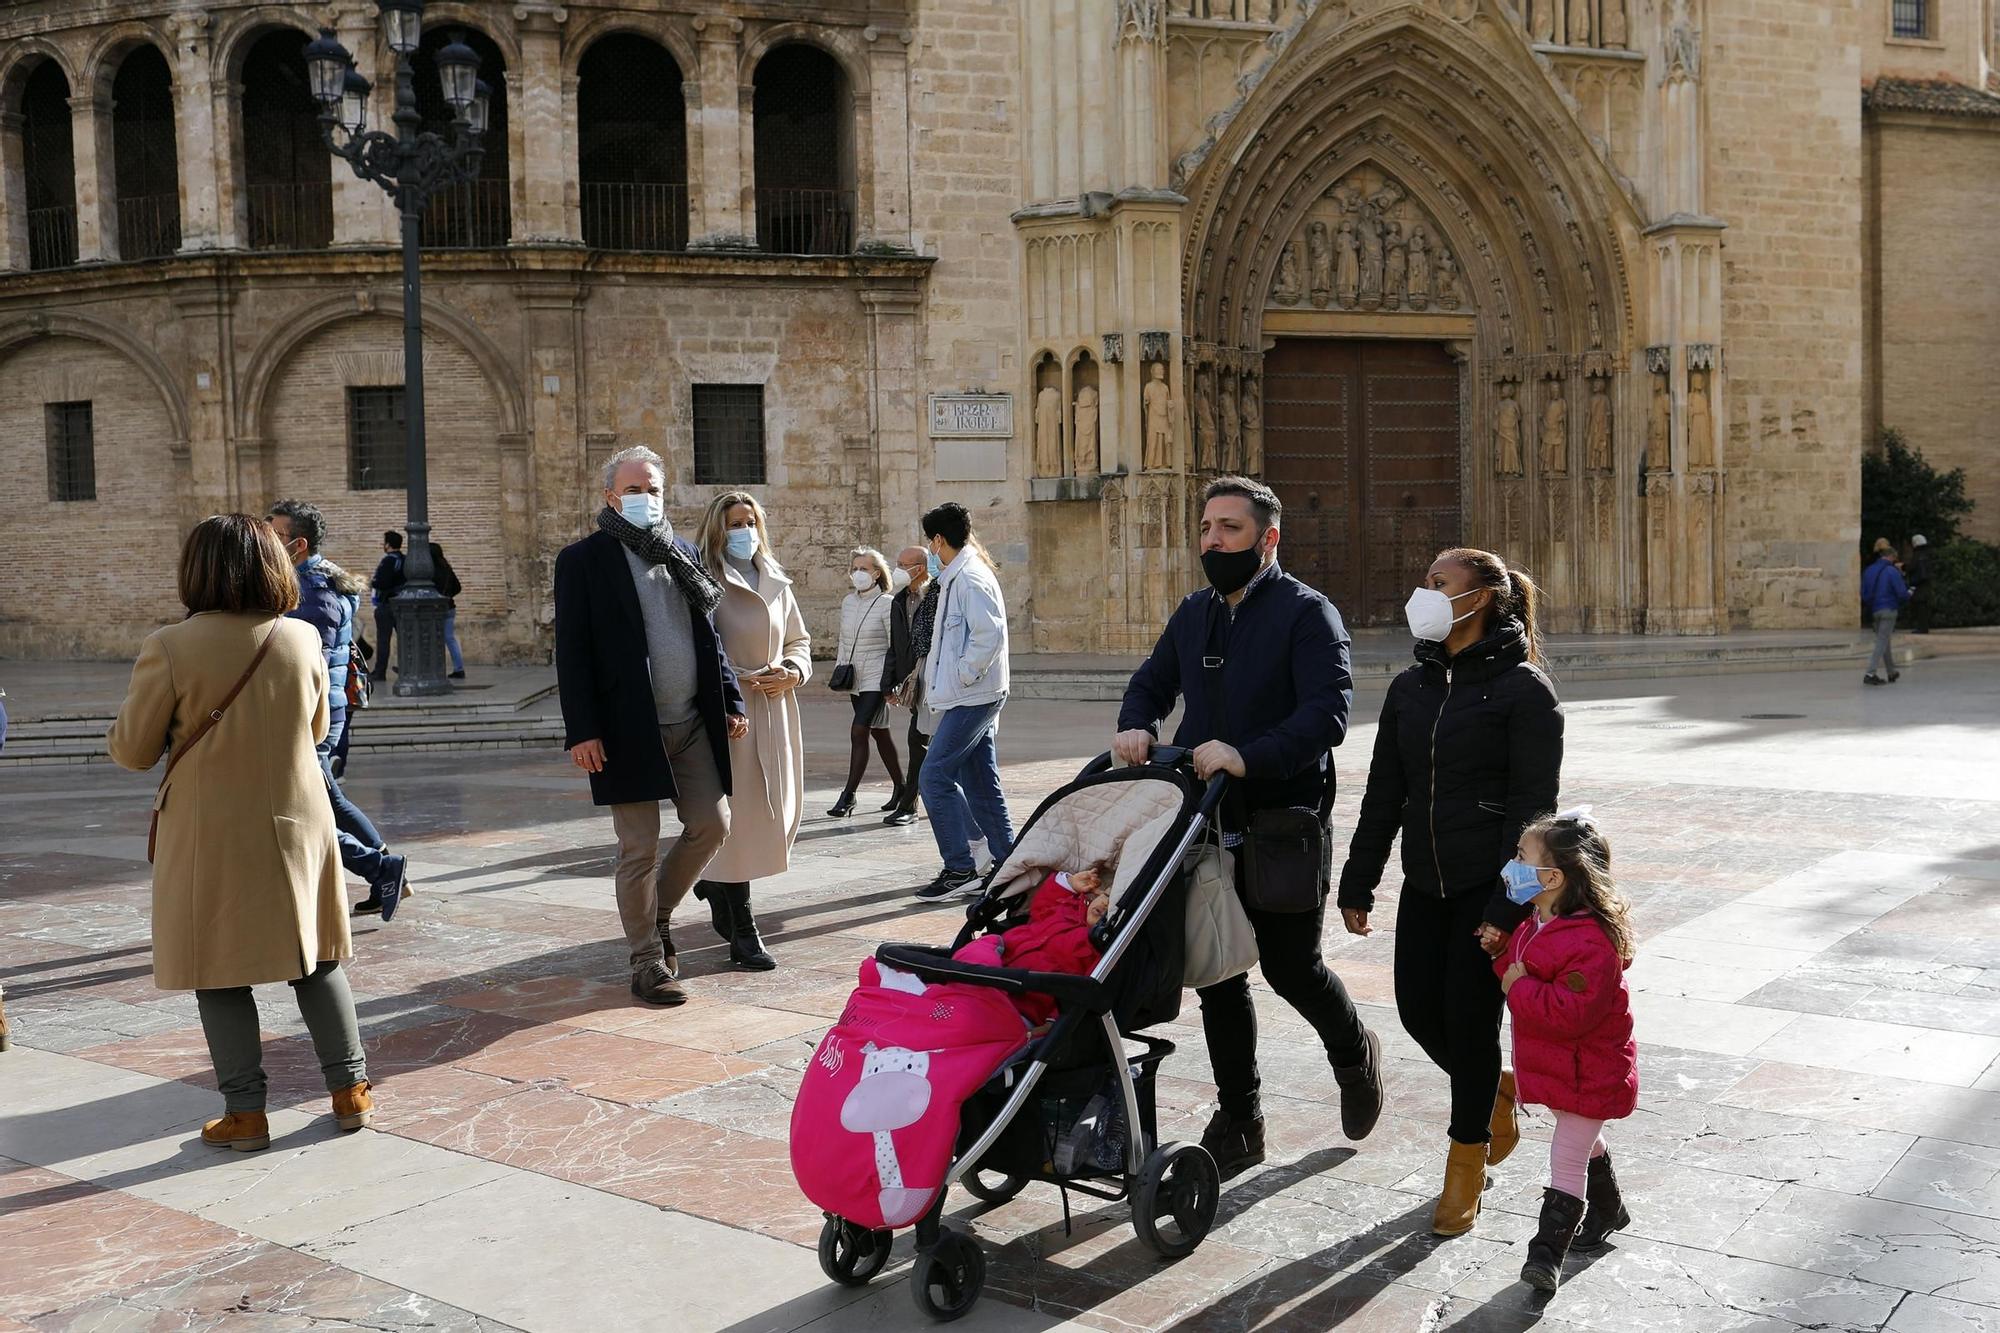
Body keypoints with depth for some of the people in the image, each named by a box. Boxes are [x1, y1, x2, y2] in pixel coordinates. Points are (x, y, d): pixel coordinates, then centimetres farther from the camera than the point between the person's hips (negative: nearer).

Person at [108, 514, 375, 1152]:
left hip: (210, 840, -3)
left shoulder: (171, 648, -14)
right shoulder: (303, 640, -4)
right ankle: (350, 1091, 19)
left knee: (220, 975, 9)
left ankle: (245, 1112, 13)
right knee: (317, 961, 15)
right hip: (297, 828, 3)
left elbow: (132, 751, -5)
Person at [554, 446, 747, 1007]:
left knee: (711, 824, 5)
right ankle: (647, 961, 14)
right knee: (639, 850, 1)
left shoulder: (684, 554, 14)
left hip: (692, 723, 5)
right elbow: (571, 651, -8)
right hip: (628, 729, -5)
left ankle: (658, 913, 29)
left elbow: (709, 637, 18)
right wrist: (581, 730, -14)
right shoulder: (584, 560, -3)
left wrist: (732, 701, 11)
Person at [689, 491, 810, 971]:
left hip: (775, 711, 7)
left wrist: (794, 672, 2)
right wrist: (739, 682, -16)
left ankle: (714, 884, 36)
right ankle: (742, 933, 1)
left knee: (775, 812, 10)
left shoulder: (775, 583, 13)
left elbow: (798, 640, 21)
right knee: (737, 817, -7)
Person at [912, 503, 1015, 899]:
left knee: (935, 775, -10)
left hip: (971, 698, -10)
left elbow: (989, 634, -25)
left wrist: (964, 674, -17)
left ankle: (959, 869, -7)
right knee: (980, 781, 12)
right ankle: (1007, 863, 18)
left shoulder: (969, 578, -14)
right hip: (973, 697, 10)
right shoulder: (963, 575, 17)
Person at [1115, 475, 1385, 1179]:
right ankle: (1238, 1122, 22)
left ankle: (1354, 1052, 36)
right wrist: (1136, 725, -5)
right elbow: (1152, 682, 18)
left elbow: (1328, 712, -21)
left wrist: (1248, 756, -33)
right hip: (1208, 825, 6)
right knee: (1218, 976, 9)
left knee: (1290, 967, 4)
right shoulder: (1194, 612, 12)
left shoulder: (1307, 612, -9)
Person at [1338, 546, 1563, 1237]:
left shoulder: (1524, 689, -9)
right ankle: (1495, 1093, 36)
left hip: (1488, 887, -6)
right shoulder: (1411, 686, 9)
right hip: (1426, 882, 6)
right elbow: (1383, 795, 12)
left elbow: (1533, 808, -12)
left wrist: (1507, 908, -17)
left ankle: (1465, 1169, 19)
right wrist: (1357, 885, 11)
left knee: (1469, 1022, 0)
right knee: (1419, 1011, 5)